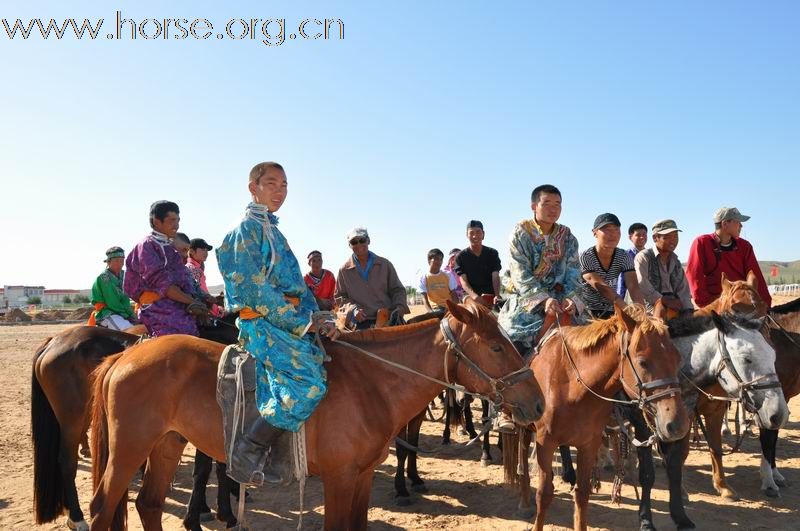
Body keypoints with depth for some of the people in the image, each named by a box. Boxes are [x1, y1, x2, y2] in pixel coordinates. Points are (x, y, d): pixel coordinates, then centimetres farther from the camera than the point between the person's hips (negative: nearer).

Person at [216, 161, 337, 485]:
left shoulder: (273, 231, 23)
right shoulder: (248, 229, -4)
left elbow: (298, 285, 20)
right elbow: (254, 289, -14)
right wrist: (300, 323, -13)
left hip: (288, 321, 9)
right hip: (262, 323, -9)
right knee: (308, 382, -25)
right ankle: (246, 454, -15)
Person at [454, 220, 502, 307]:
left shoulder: (492, 253, 7)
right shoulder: (461, 257, 4)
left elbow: (495, 277, -2)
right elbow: (463, 281, -5)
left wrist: (497, 296, -23)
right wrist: (474, 296, -26)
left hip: (490, 295, 2)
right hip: (471, 295, -2)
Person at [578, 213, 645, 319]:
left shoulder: (624, 257, -4)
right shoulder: (585, 258, -17)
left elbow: (633, 287, -14)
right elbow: (600, 287, -27)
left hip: (611, 311, 4)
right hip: (587, 312, -4)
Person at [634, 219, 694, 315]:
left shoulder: (676, 262, 20)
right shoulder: (643, 257, -2)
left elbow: (683, 290, 13)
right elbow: (642, 287, -14)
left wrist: (688, 310, -5)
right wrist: (665, 301, -19)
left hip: (675, 307, 6)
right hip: (651, 307, -6)